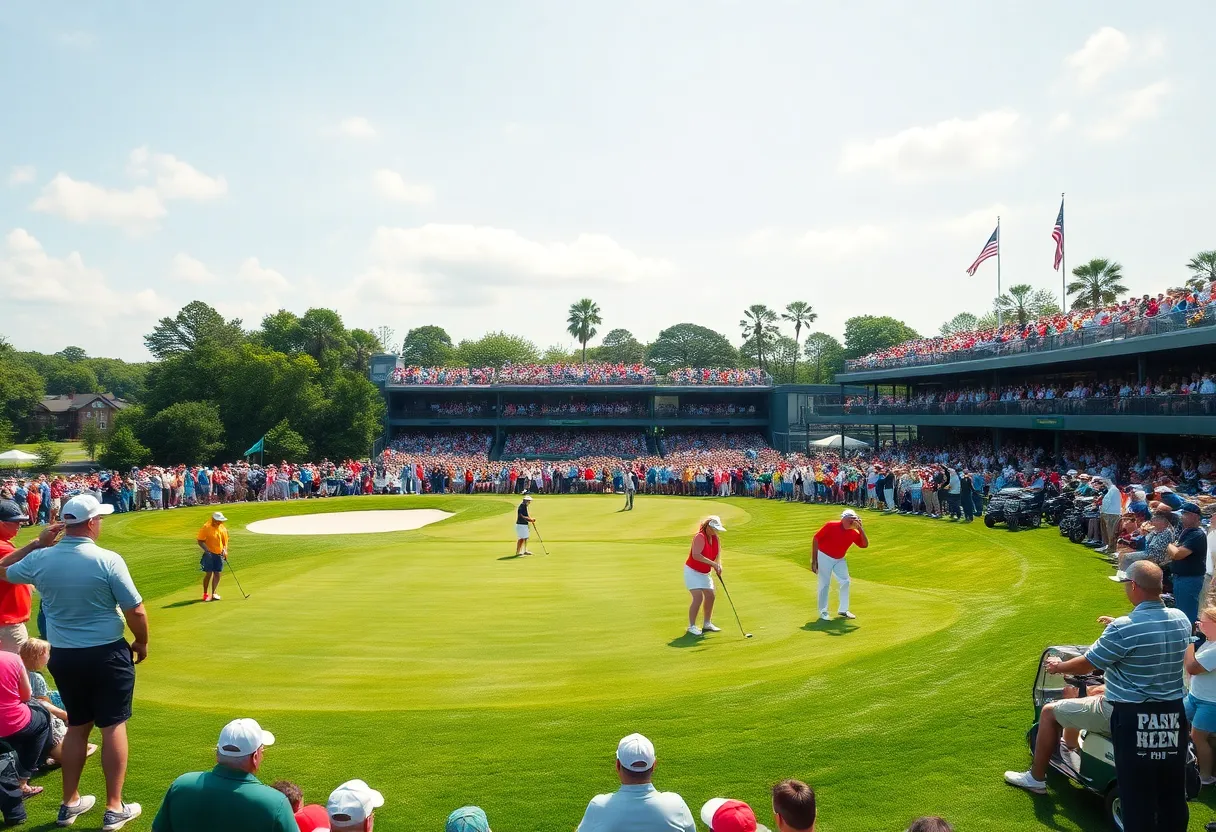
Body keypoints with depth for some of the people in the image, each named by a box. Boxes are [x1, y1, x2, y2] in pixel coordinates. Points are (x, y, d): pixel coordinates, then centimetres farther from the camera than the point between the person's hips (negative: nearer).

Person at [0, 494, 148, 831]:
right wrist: (142, 643, 3)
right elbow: (135, 611, -14)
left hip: (63, 656, 5)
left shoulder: (40, 559, -6)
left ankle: (70, 803, 29)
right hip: (107, 654, -5)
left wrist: (36, 543, 14)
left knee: (77, 726, 19)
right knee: (113, 727, 5)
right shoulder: (108, 560, -18)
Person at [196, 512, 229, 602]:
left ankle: (214, 593, 11)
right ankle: (205, 594, 9)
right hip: (209, 554, -5)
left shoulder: (223, 528, 6)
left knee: (217, 574, 3)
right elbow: (200, 541, -10)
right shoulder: (206, 527, -10)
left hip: (219, 554, 5)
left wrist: (225, 551, 1)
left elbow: (225, 541, 16)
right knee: (209, 573, -5)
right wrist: (207, 550, -21)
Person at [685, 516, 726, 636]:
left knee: (710, 596, 7)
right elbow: (696, 555, -33)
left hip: (705, 573, 8)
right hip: (692, 571, -8)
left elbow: (717, 555, 3)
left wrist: (718, 566, -18)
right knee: (698, 597, -17)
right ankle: (691, 626, -7)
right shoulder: (700, 537, -22)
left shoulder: (716, 538, 2)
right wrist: (712, 563, -33)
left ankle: (707, 624, 23)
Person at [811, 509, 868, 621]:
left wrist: (861, 529, -22)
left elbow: (865, 545, -13)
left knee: (845, 582, 3)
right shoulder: (831, 526, -20)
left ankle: (843, 610, 19)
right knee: (825, 584, -4)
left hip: (839, 559, 6)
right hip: (824, 557, -6)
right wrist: (813, 560, -18)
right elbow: (815, 539, -16)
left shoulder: (853, 533, -6)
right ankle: (823, 612, 7)